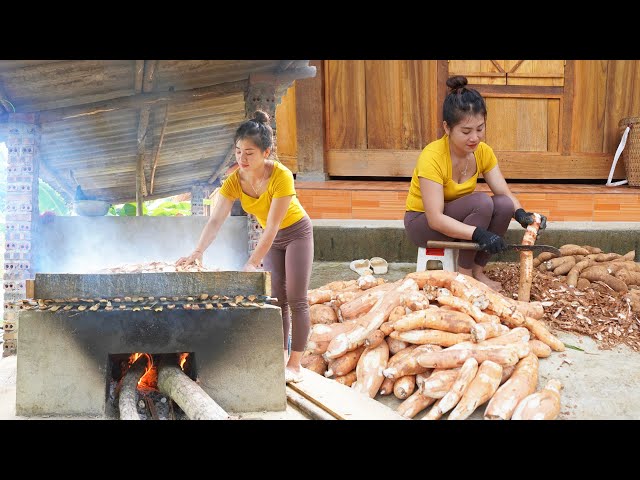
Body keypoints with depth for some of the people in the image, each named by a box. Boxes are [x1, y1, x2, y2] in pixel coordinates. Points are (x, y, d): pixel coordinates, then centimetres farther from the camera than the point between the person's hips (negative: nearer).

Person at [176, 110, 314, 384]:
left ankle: (294, 366, -6)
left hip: (296, 232, -5)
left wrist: (252, 263, -43)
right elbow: (216, 220, -27)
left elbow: (272, 227, -37)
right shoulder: (234, 180, -20)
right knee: (277, 299, 6)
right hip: (272, 238, 5)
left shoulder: (281, 176, -35)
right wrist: (198, 252, -43)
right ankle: (281, 360, 11)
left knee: (296, 299, -8)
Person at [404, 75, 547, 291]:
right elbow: (435, 219, -33)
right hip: (423, 223, -6)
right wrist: (478, 234, -44)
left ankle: (478, 270, -5)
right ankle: (464, 273, -15)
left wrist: (522, 214, -33)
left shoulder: (483, 152, -9)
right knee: (482, 202, -30)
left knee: (504, 205, -20)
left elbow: (506, 194, -10)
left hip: (457, 217, 6)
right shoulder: (432, 157, -29)